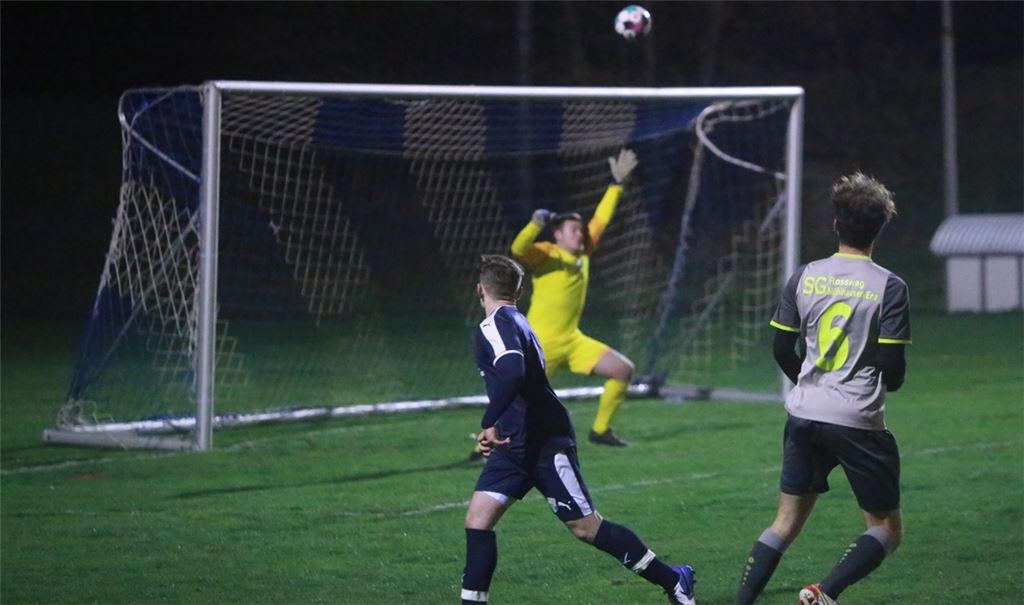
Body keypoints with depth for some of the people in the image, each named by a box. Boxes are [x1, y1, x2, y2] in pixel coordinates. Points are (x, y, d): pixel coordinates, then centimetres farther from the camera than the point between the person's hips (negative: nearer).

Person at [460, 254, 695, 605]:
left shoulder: (495, 326, -15)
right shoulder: (515, 323, 16)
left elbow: (512, 375, -33)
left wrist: (489, 424, -26)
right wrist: (495, 431, 25)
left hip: (544, 445, -10)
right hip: (518, 445, 10)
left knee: (586, 526, -3)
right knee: (478, 519, 0)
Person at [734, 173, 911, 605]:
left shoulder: (804, 277, 2)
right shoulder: (889, 287, -10)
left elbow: (782, 350, 8)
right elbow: (894, 371, -11)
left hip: (804, 415, 5)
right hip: (859, 422, -5)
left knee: (786, 523, 15)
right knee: (887, 530, 7)